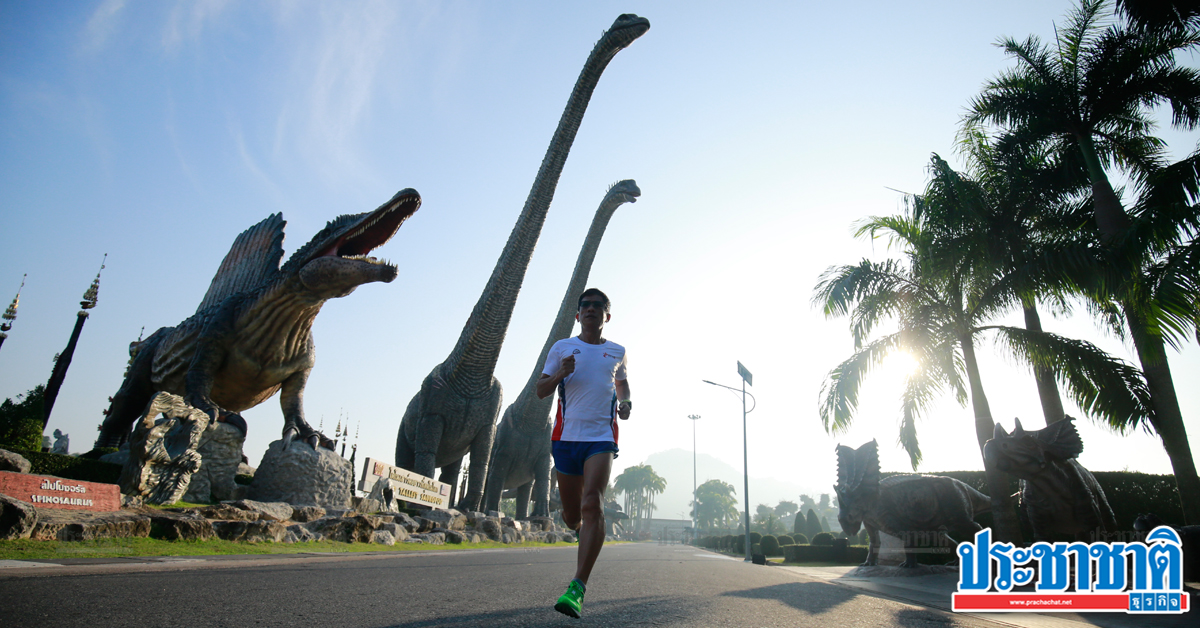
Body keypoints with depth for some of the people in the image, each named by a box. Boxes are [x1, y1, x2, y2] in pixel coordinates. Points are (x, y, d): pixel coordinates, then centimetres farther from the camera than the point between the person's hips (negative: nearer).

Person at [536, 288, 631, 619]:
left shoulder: (617, 351, 12)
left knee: (592, 505, -19)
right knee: (571, 512, 10)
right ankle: (583, 531, 48)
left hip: (601, 437, -1)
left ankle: (577, 588, -20)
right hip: (566, 436, 1)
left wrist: (626, 402, 9)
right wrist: (560, 373, -14)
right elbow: (541, 390, 6)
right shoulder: (562, 347, 8)